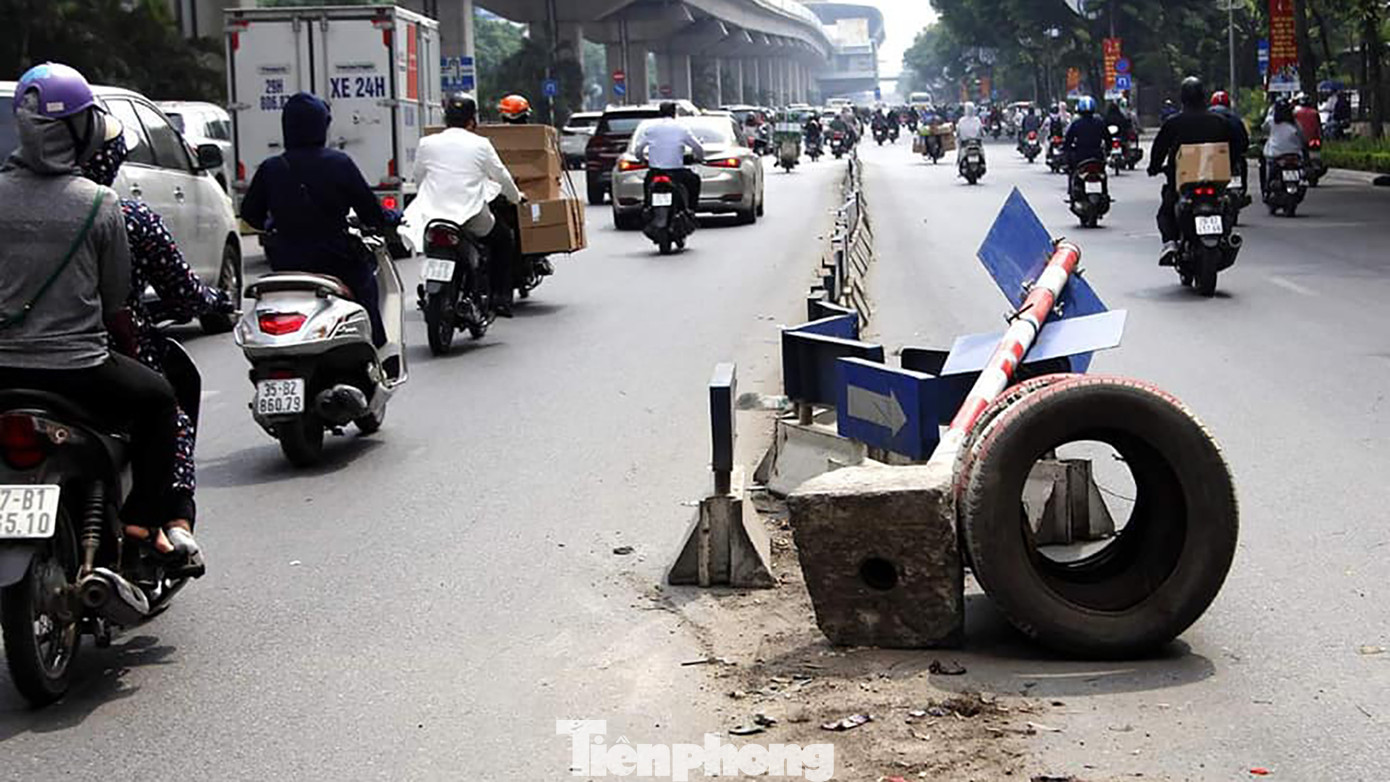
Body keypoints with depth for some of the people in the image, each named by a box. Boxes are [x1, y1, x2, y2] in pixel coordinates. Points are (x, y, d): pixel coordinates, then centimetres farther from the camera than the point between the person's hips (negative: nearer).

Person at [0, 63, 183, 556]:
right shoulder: (99, 204, -10)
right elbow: (115, 303, -1)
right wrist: (130, 350, 19)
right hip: (76, 372, -3)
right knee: (156, 397, 24)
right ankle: (146, 517, 16)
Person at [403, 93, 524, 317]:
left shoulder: (427, 144, 3)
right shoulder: (480, 145, -2)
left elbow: (418, 178, 15)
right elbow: (502, 177, 9)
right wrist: (516, 197, 29)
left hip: (434, 214, 2)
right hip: (472, 217, -2)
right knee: (505, 238, 22)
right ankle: (501, 297, 15)